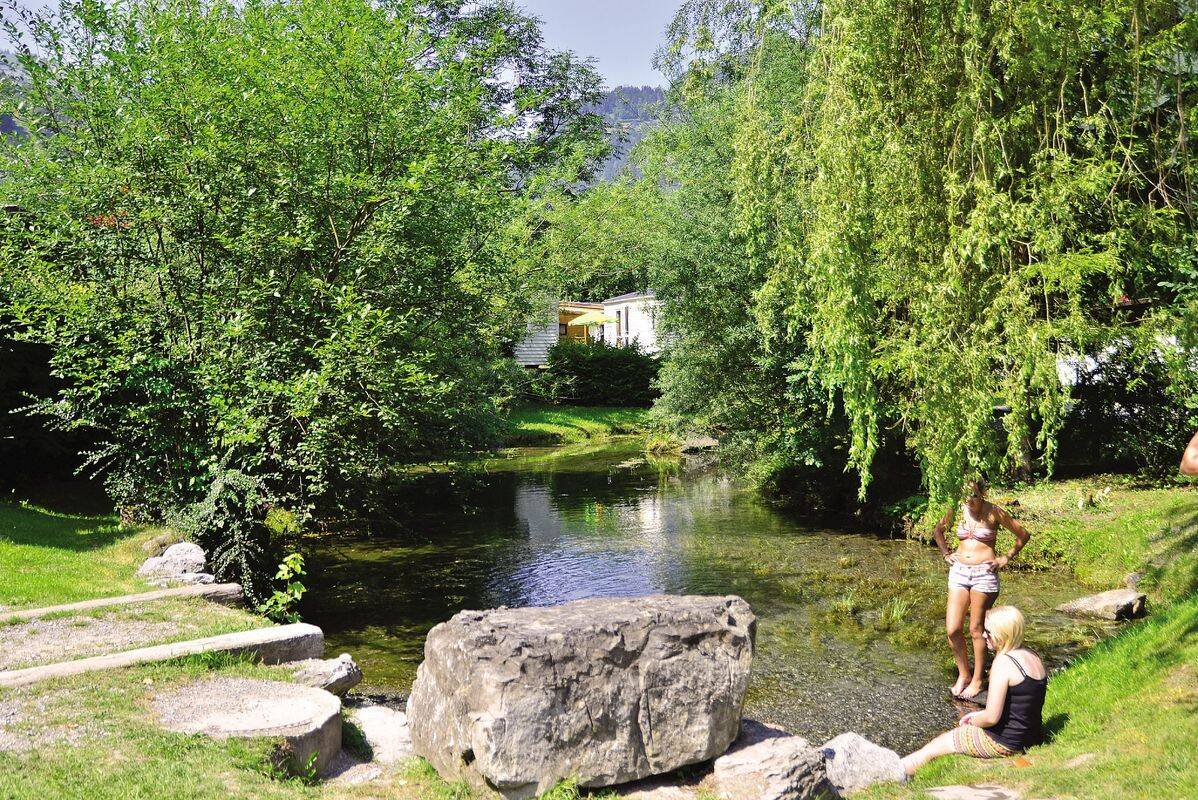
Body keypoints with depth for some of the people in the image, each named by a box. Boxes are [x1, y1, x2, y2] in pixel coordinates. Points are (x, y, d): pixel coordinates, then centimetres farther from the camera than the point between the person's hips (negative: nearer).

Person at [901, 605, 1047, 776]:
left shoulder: (1003, 663, -22)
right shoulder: (1033, 657, 6)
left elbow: (991, 717, -23)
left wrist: (972, 721, -2)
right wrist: (979, 715, 13)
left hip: (1004, 742, -10)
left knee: (931, 749, 4)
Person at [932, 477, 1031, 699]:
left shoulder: (994, 512, -7)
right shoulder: (957, 510, 4)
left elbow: (1023, 535, 3)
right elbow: (937, 531, 22)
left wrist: (1006, 558, 1)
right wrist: (946, 554, 10)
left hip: (984, 574, -4)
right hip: (959, 572, 4)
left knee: (976, 630, 2)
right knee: (953, 629, -1)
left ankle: (977, 680, 17)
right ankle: (963, 674, 18)